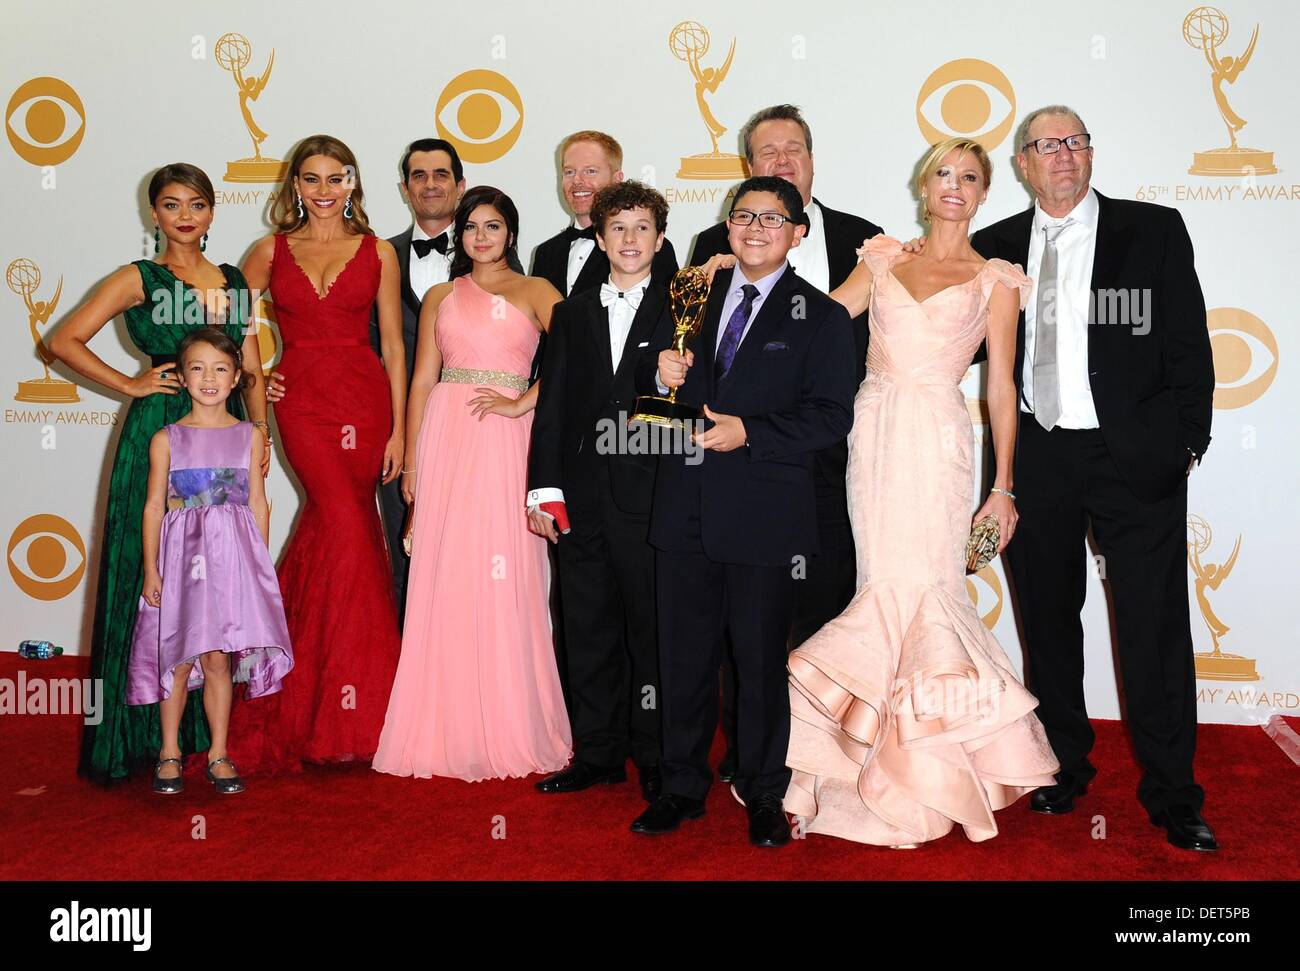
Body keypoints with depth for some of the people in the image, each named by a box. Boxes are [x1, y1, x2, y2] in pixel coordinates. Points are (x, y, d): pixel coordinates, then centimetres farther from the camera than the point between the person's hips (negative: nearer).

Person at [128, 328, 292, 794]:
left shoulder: (249, 436, 5)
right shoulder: (167, 438, 2)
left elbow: (258, 503, 7)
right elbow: (154, 506, 2)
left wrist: (260, 563, 5)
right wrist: (151, 569, -3)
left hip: (234, 554, 0)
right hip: (182, 553, 0)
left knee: (217, 659, 3)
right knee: (180, 659, 5)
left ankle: (218, 753, 15)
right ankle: (170, 752, 21)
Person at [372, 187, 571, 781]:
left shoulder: (533, 291, 8)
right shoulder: (440, 298, 17)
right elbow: (422, 380, 12)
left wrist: (521, 403, -13)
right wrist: (411, 460, 6)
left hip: (505, 442, -3)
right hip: (446, 441, 3)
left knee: (503, 582, -3)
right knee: (445, 580, 0)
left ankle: (508, 729, 6)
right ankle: (445, 728, 8)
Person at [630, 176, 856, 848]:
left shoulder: (820, 317, 1)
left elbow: (831, 415, -7)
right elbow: (649, 381, 16)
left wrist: (749, 432, -17)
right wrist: (660, 374, -8)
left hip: (763, 514, -3)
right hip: (686, 508, 4)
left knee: (761, 660, 7)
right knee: (684, 658, 11)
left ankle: (764, 796, 22)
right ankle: (682, 787, 25)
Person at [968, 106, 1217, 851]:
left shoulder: (1155, 230, 3)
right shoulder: (997, 246, 10)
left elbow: (1188, 343, 1)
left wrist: (1188, 442, -6)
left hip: (1135, 456, -3)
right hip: (1037, 459, 3)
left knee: (1156, 628, -1)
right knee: (1048, 620, 13)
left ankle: (1172, 796, 12)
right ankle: (1065, 767, 30)